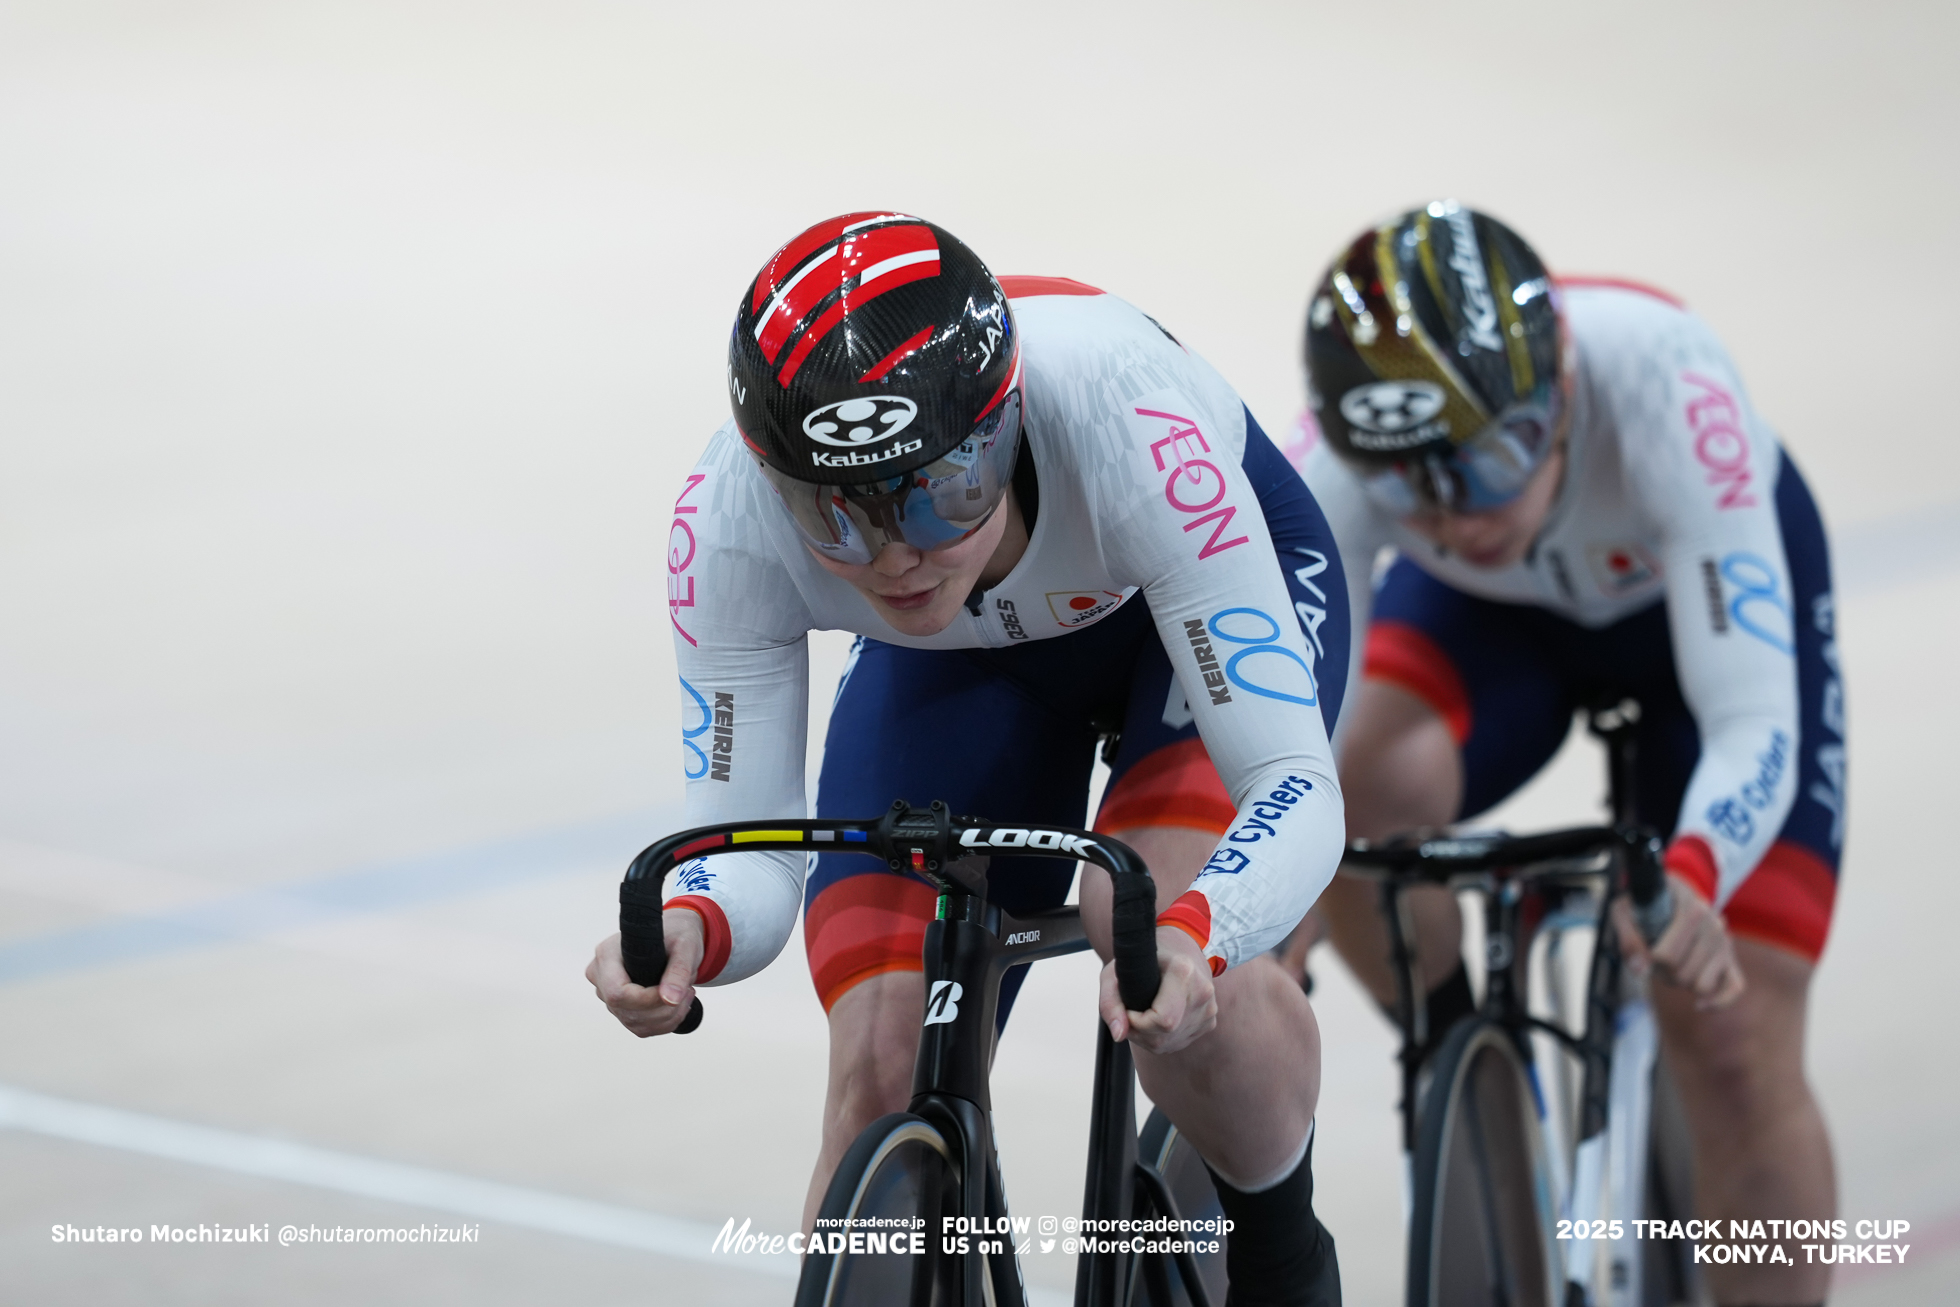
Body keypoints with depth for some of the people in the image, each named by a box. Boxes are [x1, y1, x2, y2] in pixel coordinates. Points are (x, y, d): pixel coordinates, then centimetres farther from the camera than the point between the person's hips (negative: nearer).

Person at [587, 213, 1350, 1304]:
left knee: (1162, 941, -30)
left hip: (1207, 590, -3)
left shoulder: (1125, 416, -42)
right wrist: (690, 929, -50)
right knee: (884, 1071, -14)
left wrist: (1191, 934, -62)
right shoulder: (732, 518, -34)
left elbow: (1294, 784, -41)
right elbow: (746, 838, -26)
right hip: (959, 661, 3)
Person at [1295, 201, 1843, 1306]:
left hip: (1709, 589, -2)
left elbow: (1756, 722, -46)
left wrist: (1691, 881, -65)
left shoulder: (1661, 385, -42)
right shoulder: (1347, 462, -35)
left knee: (1731, 1040, -13)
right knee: (1362, 794, -31)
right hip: (1493, 614, 2)